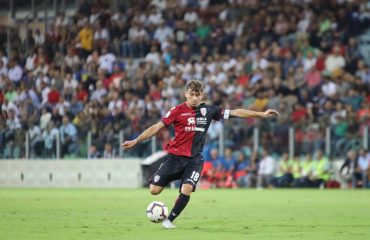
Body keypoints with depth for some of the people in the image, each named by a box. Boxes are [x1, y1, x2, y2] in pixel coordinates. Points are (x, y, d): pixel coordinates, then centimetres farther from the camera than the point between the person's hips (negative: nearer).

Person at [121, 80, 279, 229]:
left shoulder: (208, 111, 3)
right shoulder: (178, 110, -6)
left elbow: (235, 113, 6)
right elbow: (157, 127, -4)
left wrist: (261, 114, 4)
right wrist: (135, 141, -7)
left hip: (195, 159, 2)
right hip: (176, 156, -2)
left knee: (187, 190, -20)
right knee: (154, 190, -7)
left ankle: (169, 220, 0)